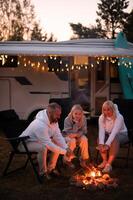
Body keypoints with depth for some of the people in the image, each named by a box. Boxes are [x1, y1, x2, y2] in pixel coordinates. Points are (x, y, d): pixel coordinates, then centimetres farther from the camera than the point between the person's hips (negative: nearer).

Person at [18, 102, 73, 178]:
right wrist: (65, 152, -28)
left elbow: (58, 136, -7)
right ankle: (43, 172, -15)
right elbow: (49, 145, -35)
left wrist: (66, 148, -22)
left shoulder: (54, 120, -9)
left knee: (58, 144, -4)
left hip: (38, 141, 9)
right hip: (25, 143, -9)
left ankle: (51, 168, 8)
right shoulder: (40, 125, -36)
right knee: (43, 147, -35)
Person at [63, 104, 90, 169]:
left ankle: (83, 159, -10)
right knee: (72, 141, -34)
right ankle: (67, 159, -14)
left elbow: (84, 131, -8)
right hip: (68, 136, -3)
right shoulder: (67, 120, -23)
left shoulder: (83, 119, -14)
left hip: (78, 136, 3)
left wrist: (76, 134, -27)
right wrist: (76, 123, -37)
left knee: (84, 139, -28)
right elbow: (71, 133, -24)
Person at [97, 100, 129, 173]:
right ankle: (105, 161, -14)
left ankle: (109, 164, -34)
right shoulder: (101, 117, -12)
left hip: (121, 134, -4)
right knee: (99, 139, -25)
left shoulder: (119, 117, -27)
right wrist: (101, 144, -41)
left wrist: (107, 144, -49)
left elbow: (114, 132, -37)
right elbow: (101, 131, -23)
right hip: (108, 134, 4)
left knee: (114, 140, -36)